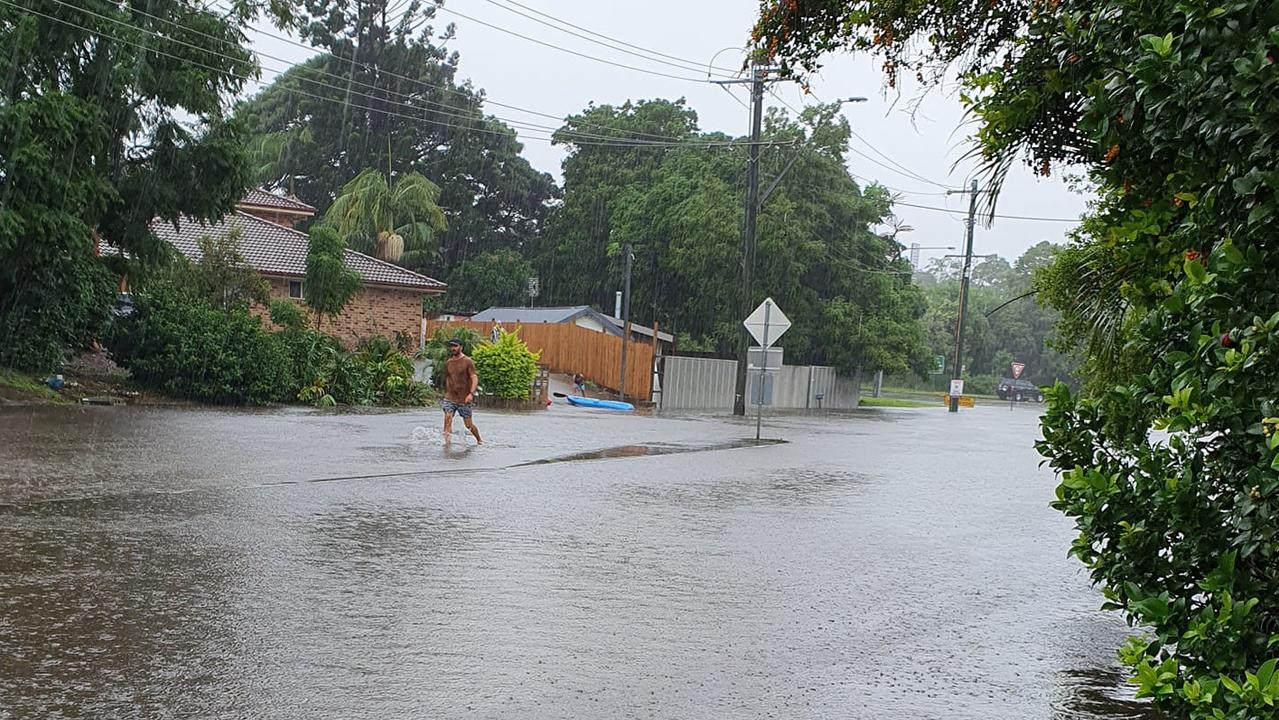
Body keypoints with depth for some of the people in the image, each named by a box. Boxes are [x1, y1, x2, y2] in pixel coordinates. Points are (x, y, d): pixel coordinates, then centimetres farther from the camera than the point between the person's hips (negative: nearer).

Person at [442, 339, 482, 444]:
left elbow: (474, 378, -13)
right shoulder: (448, 363, 8)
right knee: (447, 418, -20)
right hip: (450, 398, 3)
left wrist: (471, 393, -27)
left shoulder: (468, 362, -7)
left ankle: (479, 440, 30)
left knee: (469, 425, 5)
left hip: (464, 399, -3)